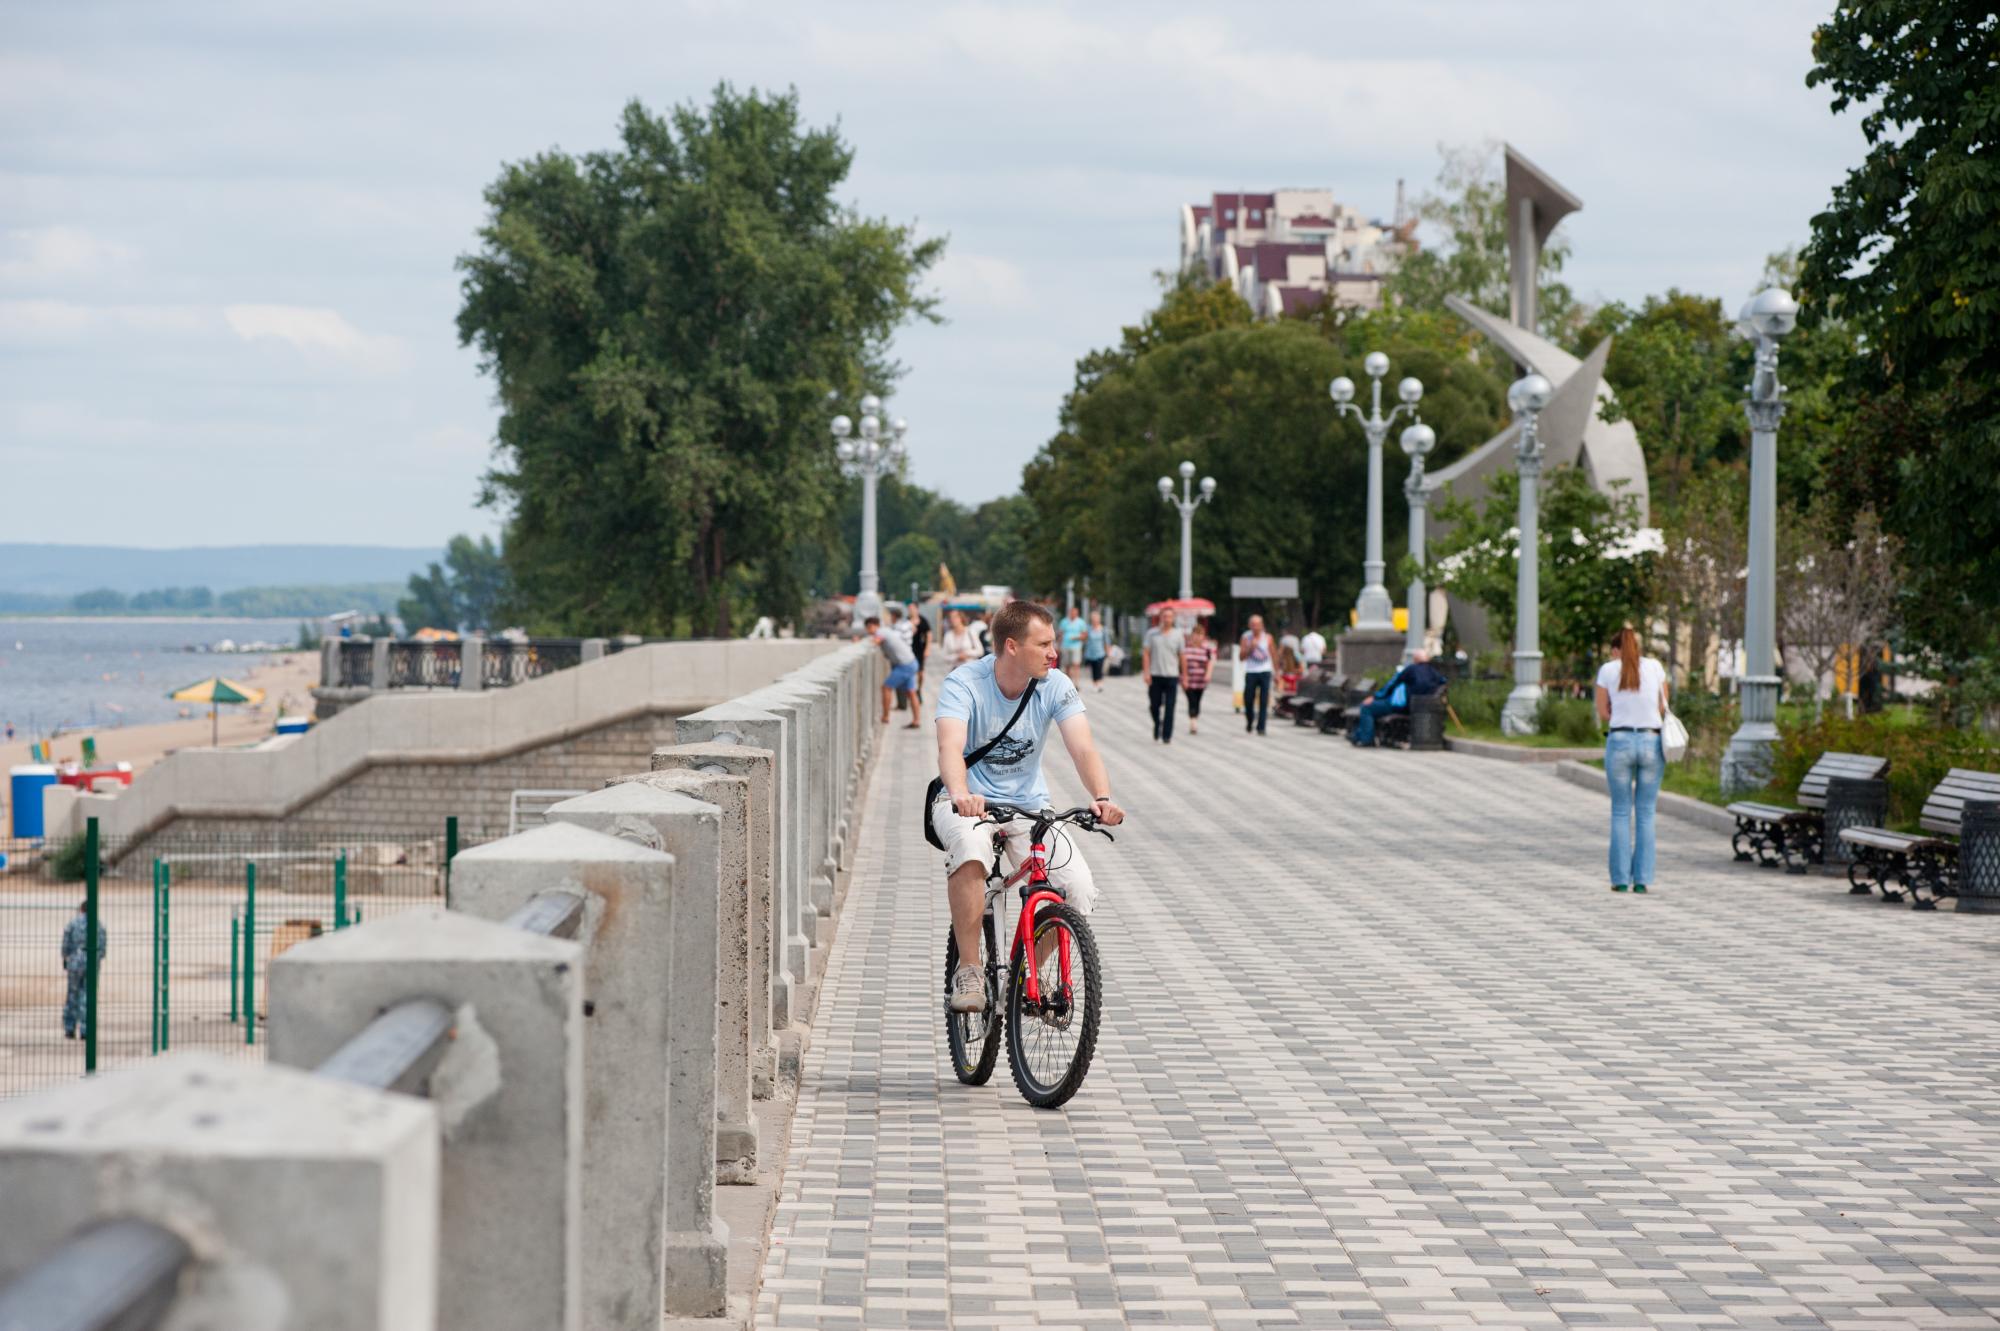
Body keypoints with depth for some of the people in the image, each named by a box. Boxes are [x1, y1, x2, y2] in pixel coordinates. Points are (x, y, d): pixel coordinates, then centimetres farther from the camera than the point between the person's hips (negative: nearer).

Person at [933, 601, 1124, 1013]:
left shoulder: (1056, 687, -9)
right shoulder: (964, 684, -18)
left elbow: (1083, 748, -20)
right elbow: (950, 747, -35)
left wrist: (1102, 798, -41)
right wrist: (961, 795, -56)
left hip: (1028, 805, 4)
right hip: (967, 804, -4)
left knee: (1079, 890, -17)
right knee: (972, 847, -39)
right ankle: (969, 970, -25)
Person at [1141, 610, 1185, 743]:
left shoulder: (1177, 635, 6)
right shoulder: (1151, 633, 4)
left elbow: (1182, 656, 9)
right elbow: (1146, 653, 2)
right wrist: (1146, 672, -7)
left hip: (1171, 676, 0)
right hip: (1155, 675, 0)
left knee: (1169, 707, -5)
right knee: (1154, 705, 6)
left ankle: (1167, 736, -2)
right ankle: (1157, 725, 32)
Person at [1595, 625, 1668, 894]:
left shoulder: (1607, 670, 0)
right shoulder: (1655, 667, 4)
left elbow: (1603, 713, 5)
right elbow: (1663, 709, 10)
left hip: (1619, 742, -1)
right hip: (1651, 743, 1)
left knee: (1621, 813, 8)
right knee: (1645, 814, 8)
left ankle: (1621, 878, 5)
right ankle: (1642, 879, 5)